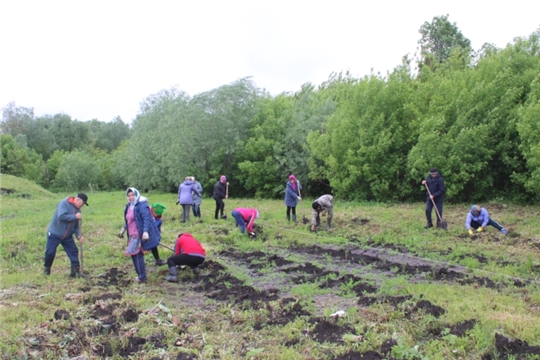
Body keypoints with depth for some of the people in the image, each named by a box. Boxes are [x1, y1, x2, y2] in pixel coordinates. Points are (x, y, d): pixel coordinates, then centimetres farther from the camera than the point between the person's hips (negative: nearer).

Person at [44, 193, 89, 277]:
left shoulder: (77, 210, 5)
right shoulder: (64, 203, -17)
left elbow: (76, 226, 8)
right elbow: (61, 216, -32)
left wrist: (79, 236, -7)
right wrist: (75, 217, -27)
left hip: (67, 236, 6)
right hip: (54, 234, -6)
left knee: (74, 251, -1)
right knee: (50, 252, -3)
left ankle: (75, 270, 5)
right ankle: (47, 268, 21)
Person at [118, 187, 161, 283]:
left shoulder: (141, 205, -17)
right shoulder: (129, 205, 12)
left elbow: (147, 218, -25)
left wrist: (145, 231, -33)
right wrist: (123, 229, 26)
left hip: (140, 235, -10)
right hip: (132, 235, 10)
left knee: (138, 255, -3)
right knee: (134, 254, 16)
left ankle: (142, 277, 8)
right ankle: (140, 275, 28)